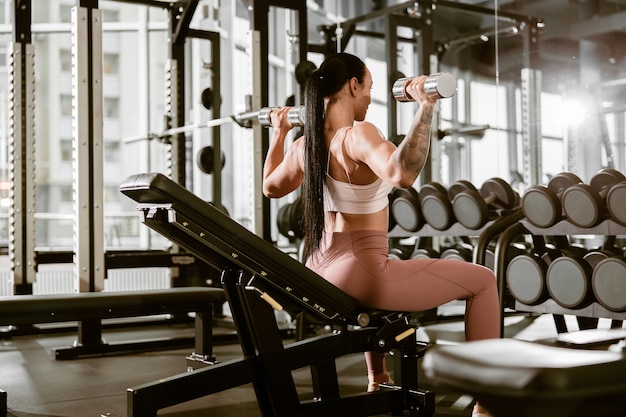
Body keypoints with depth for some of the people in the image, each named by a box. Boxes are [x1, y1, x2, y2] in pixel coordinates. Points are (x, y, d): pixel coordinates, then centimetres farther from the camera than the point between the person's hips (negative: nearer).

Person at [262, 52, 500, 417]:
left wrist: (279, 133, 34)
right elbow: (403, 174, -38)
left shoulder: (306, 143, 7)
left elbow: (272, 187, 27)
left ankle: (378, 382, 47)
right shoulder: (358, 134, -18)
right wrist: (425, 108, -34)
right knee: (482, 280, 4)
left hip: (320, 273, 9)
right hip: (358, 275, -9)